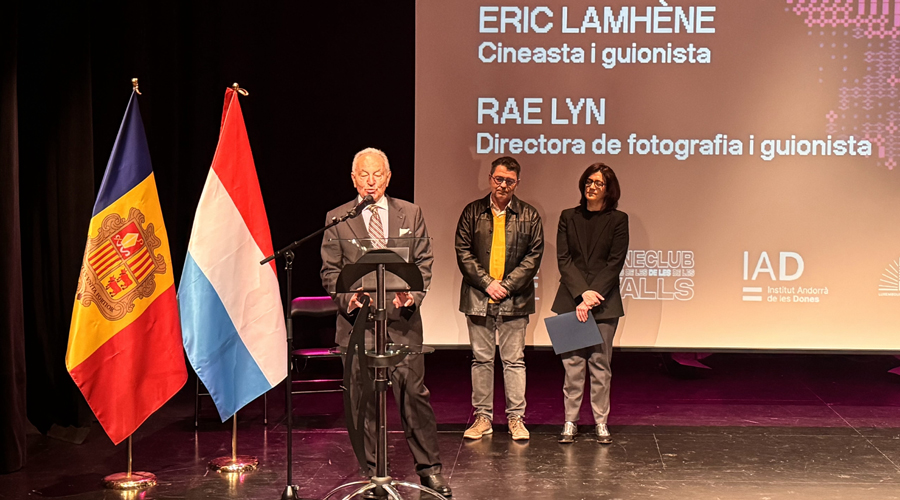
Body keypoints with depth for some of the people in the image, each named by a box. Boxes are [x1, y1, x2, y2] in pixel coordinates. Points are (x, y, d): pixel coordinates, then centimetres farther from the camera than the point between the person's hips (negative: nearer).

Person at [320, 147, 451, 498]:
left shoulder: (410, 214, 8)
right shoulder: (337, 219, 6)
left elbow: (424, 262, 7)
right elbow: (330, 271, 5)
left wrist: (413, 294, -12)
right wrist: (347, 297, -13)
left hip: (402, 319, 0)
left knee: (414, 392, -1)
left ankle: (429, 468, 13)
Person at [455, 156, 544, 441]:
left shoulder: (529, 216, 4)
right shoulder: (472, 212, 5)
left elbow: (534, 256, 0)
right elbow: (463, 252, 1)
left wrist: (506, 285, -9)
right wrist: (487, 283, -9)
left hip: (514, 299, -1)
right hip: (478, 297, 1)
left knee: (514, 360, 3)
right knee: (481, 359, 7)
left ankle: (516, 418, 12)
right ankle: (483, 417, 15)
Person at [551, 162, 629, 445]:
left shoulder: (618, 220, 2)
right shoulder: (568, 217, 8)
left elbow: (615, 263, -4)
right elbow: (563, 259, 1)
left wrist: (592, 297, -12)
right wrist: (582, 293, -12)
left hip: (604, 302, -1)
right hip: (571, 300, 1)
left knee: (600, 363, 3)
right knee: (572, 363, 2)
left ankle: (601, 422, 11)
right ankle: (570, 421, 9)